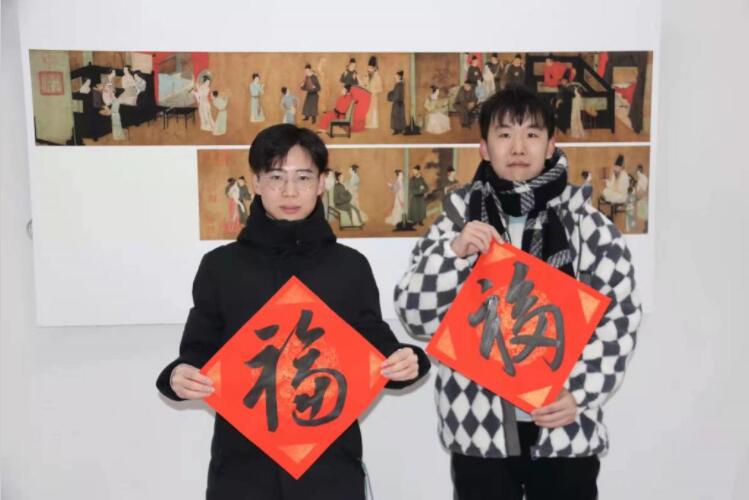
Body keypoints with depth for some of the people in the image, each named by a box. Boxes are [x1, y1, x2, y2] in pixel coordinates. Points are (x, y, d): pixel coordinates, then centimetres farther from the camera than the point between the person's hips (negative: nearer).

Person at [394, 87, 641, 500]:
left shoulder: (586, 222, 0)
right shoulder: (458, 218, 1)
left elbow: (619, 319, 1)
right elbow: (415, 316, -3)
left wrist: (580, 393, -10)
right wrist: (454, 253, -17)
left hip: (566, 429, 0)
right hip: (478, 429, 1)